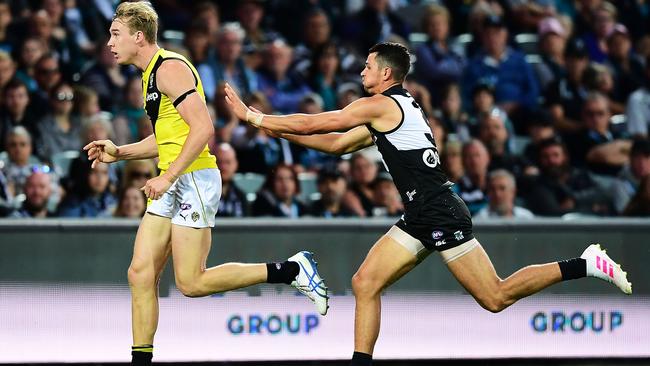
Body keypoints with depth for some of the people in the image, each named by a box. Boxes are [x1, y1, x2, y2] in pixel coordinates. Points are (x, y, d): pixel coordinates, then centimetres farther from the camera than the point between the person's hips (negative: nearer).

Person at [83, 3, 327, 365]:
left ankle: (293, 270, -2)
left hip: (194, 180, -10)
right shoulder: (152, 73, 18)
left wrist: (168, 177, -23)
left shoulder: (170, 68, -13)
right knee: (141, 274, 3)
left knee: (191, 283, -10)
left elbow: (203, 129, -22)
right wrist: (119, 152, 18)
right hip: (173, 184, 10)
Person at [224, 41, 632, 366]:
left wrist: (256, 118, 1)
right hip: (421, 220, 10)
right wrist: (276, 127, 21)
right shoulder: (396, 109, 19)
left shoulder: (381, 105, -10)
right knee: (365, 283, 3)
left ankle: (586, 264, 0)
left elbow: (315, 123, -8)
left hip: (442, 216, -10)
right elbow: (338, 143, 25)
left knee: (496, 297, -7)